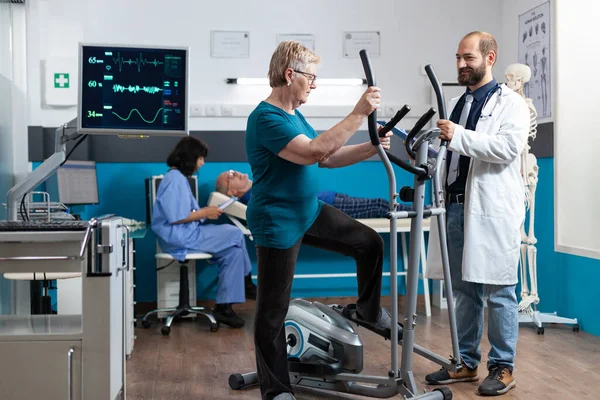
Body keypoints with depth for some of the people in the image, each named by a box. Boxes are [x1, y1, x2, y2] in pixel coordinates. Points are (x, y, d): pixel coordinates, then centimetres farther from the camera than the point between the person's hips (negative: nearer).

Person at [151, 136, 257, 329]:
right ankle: (245, 282, 2)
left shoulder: (179, 177, 18)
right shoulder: (175, 179, -15)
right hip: (178, 236, -10)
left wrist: (204, 212, 5)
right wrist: (204, 213, -12)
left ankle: (224, 306, -1)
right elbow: (175, 218, -21)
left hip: (187, 233, 10)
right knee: (235, 235, -16)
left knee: (233, 250, -3)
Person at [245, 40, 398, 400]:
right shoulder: (266, 118, -22)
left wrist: (371, 149, -2)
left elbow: (326, 158, 11)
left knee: (370, 242, 10)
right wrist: (359, 114, -32)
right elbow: (313, 152, -34)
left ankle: (369, 310, 31)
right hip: (278, 224, -9)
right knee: (273, 310, 3)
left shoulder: (293, 113, 9)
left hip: (310, 211, 9)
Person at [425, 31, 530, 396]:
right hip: (457, 206, 7)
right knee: (464, 290, 12)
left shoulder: (510, 103, -2)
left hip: (492, 210, -6)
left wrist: (460, 136, -22)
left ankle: (503, 367, 11)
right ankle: (466, 362, 21)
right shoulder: (458, 104, 19)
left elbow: (510, 147, -18)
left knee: (498, 292, 0)